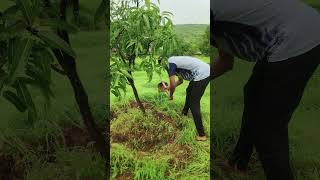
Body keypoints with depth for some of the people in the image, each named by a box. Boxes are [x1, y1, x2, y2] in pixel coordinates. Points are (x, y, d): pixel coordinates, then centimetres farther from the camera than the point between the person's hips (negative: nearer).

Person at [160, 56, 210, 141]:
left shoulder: (170, 63, -9)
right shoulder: (175, 61, 20)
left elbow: (172, 84, -10)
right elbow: (180, 80, 32)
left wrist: (170, 95, 9)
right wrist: (168, 87, 38)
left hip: (202, 75, -10)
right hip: (206, 71, 10)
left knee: (193, 104, -4)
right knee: (189, 91, 32)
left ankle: (201, 135, 0)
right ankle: (184, 113, 53)